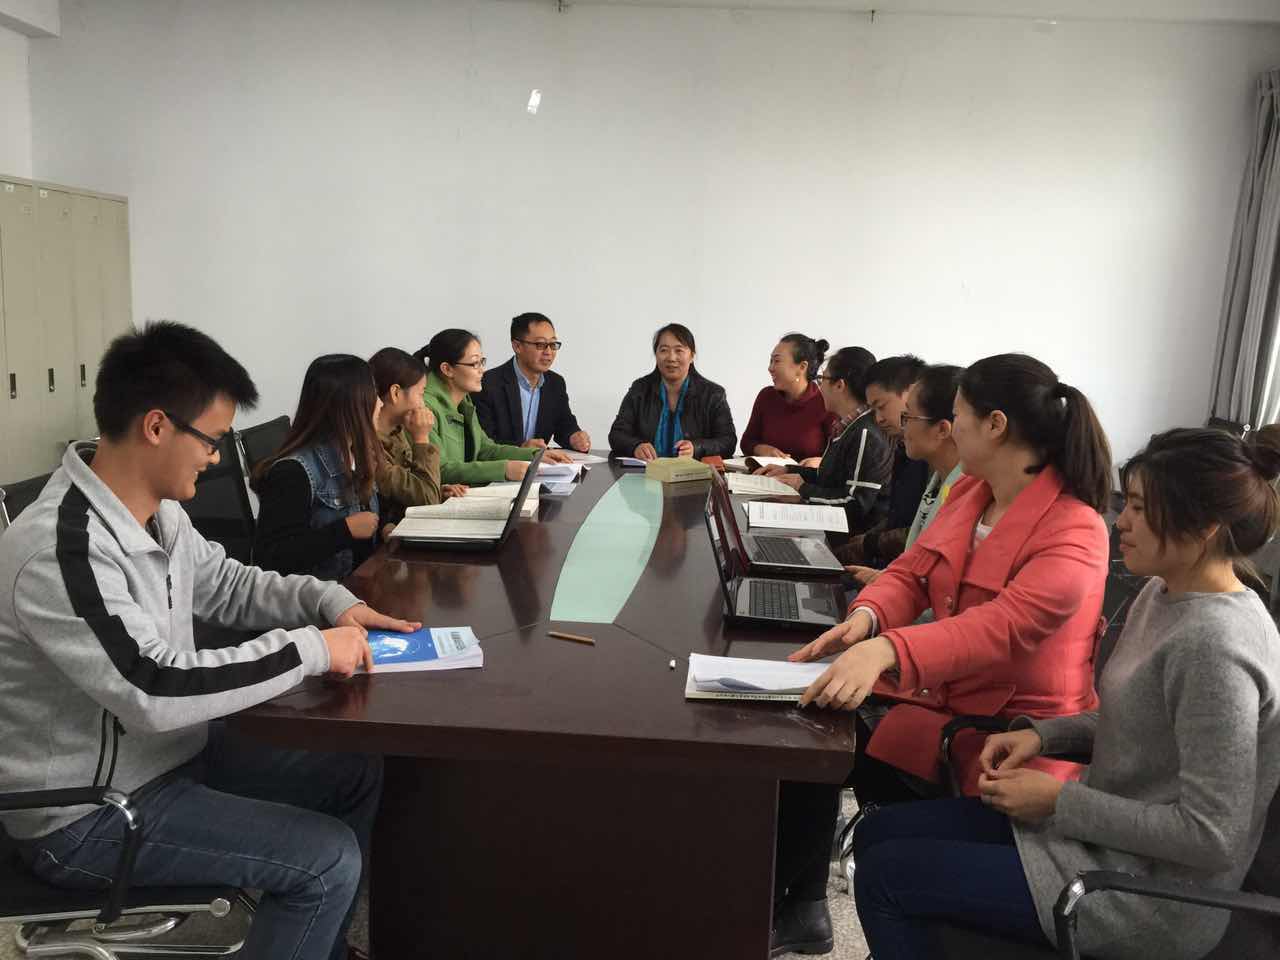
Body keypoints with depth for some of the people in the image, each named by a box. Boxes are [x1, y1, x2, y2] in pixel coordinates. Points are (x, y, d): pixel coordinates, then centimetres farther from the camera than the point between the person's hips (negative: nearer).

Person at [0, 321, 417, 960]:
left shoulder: (158, 512, -1)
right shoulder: (60, 552, -30)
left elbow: (228, 584, 14)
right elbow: (158, 692, -35)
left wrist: (333, 603, -3)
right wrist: (310, 649, -27)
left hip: (171, 751, 9)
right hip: (88, 814, -9)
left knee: (356, 774, 10)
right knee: (329, 858, -15)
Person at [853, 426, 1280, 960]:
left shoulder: (1213, 646, -27)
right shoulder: (1164, 595, 2)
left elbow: (1212, 835, -26)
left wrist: (1060, 801, -20)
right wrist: (1042, 734, -1)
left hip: (1146, 896, -9)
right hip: (1108, 834, 9)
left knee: (884, 876, -7)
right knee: (877, 833, 9)